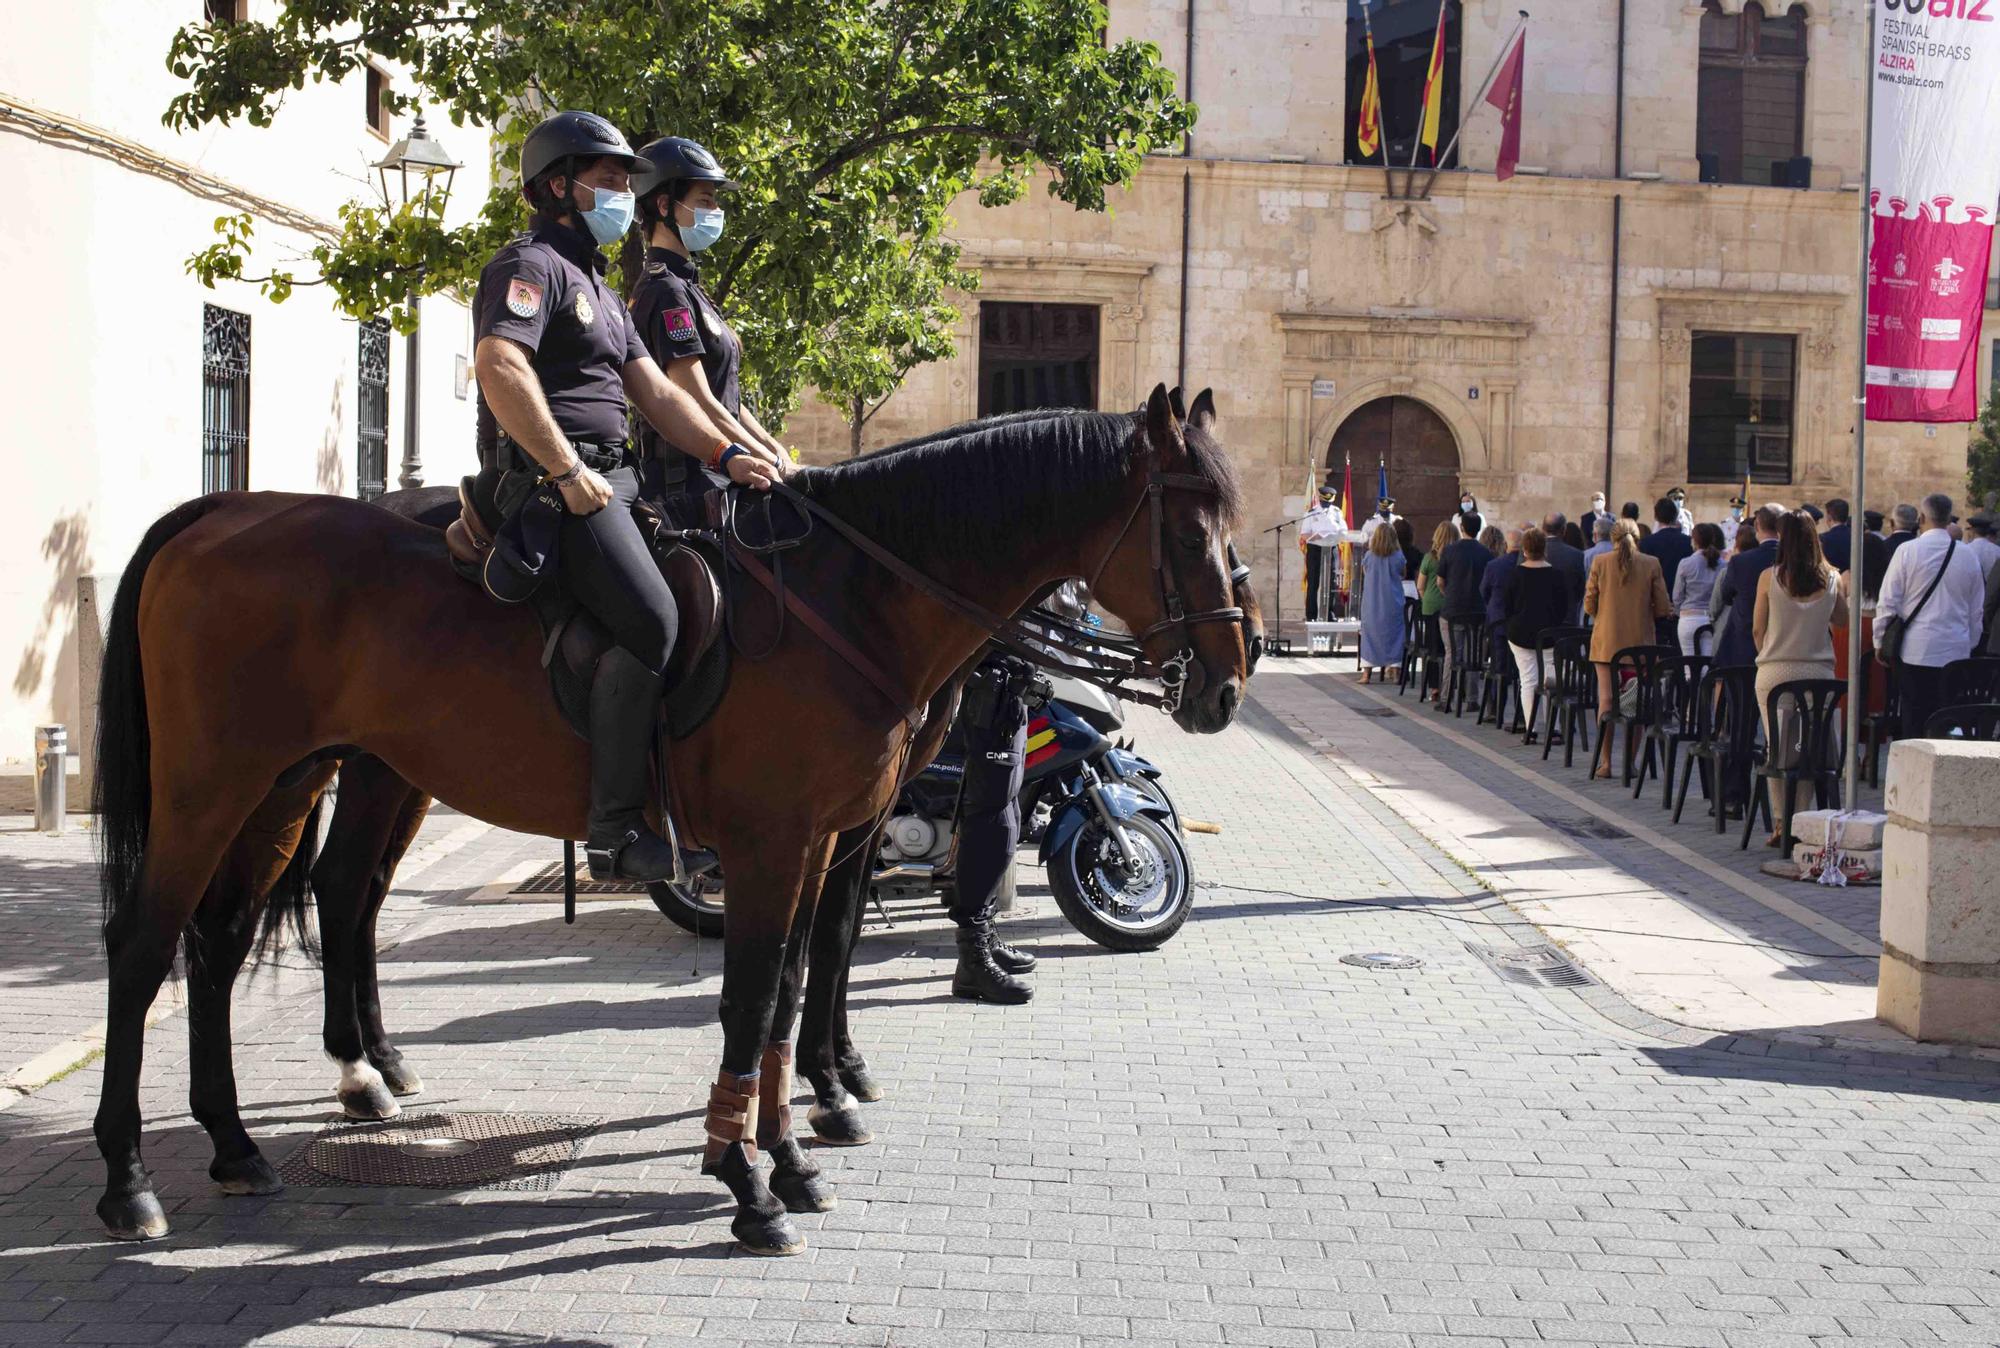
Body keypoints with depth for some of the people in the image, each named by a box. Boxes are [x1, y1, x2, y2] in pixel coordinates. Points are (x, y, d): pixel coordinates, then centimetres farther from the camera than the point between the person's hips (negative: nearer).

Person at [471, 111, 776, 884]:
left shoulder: (596, 287, 28)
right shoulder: (531, 265, -4)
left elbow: (656, 393, 22)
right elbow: (499, 366, -22)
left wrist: (725, 457, 7)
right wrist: (568, 472, -24)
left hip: (604, 478, 11)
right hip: (552, 479, -11)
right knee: (649, 618, -25)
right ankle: (614, 829, -24)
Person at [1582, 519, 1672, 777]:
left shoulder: (1600, 563, -3)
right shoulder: (1651, 565, -3)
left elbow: (1589, 606, 1)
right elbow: (1663, 609, -2)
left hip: (1607, 641, 0)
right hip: (1640, 642, 0)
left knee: (1606, 698, 2)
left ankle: (1606, 762, 0)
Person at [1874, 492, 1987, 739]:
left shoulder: (1907, 551, -6)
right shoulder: (1967, 556, 5)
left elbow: (1888, 603, -4)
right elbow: (1977, 610, 13)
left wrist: (1880, 642, 7)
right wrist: (1970, 643, 24)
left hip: (1916, 651, -3)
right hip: (1956, 652, 3)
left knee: (1915, 719, 0)